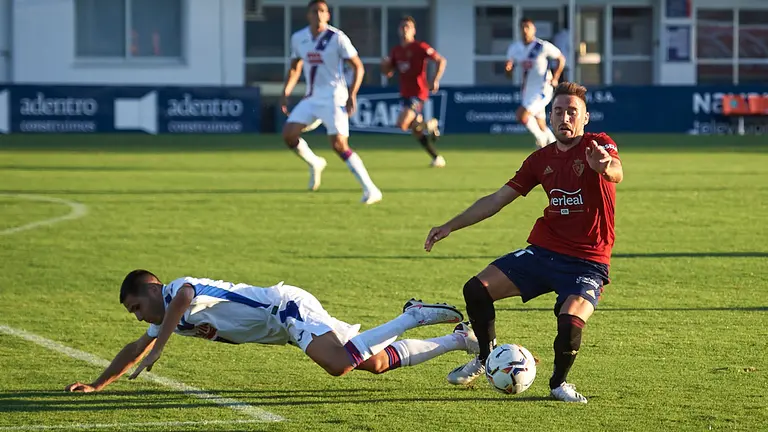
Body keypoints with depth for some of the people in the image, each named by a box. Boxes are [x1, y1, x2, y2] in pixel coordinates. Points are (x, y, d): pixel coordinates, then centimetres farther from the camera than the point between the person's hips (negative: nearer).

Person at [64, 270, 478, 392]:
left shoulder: (176, 290, -11)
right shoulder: (167, 319, 19)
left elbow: (186, 295, -36)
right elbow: (136, 349, 28)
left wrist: (160, 343, -35)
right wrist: (96, 385, 23)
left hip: (287, 306, -9)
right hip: (281, 326, 9)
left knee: (340, 364, -33)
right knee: (376, 362, 4)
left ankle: (413, 318, -19)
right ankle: (460, 339, 8)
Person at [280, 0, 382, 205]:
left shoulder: (337, 38, -11)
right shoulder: (298, 38, 5)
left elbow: (358, 67, -7)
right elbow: (294, 68, 21)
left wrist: (352, 94, -17)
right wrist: (285, 93, 10)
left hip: (334, 97, -6)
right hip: (311, 98, 6)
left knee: (340, 145, -16)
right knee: (288, 133, -7)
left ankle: (370, 190, -12)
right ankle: (314, 164, 21)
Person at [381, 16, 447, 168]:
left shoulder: (420, 47, -10)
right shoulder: (396, 50, 11)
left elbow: (442, 61, -12)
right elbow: (388, 73, 17)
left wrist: (435, 80, -23)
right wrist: (385, 65, -6)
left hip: (418, 93, -7)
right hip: (405, 93, 7)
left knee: (403, 124, -22)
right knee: (417, 131, 9)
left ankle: (429, 125, 5)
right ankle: (437, 158, 21)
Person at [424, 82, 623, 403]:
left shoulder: (598, 146, -8)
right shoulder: (541, 159, 9)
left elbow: (616, 173, -32)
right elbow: (497, 199, 15)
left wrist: (606, 167, -57)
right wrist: (450, 226, 10)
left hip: (587, 264, -5)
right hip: (543, 251, 6)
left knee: (570, 326, -29)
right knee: (476, 289, -6)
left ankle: (559, 382, 2)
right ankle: (486, 358, 20)